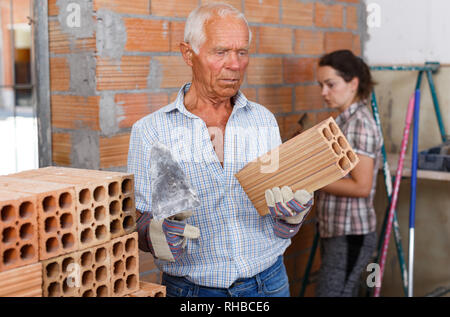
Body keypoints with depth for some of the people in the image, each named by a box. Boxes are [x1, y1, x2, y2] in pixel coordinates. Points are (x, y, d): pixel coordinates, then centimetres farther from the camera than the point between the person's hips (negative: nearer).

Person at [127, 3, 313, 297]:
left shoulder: (264, 121, 4)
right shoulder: (150, 131, -6)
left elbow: (279, 231, 6)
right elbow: (137, 222, -7)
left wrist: (292, 216, -15)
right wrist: (157, 234, -28)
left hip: (268, 282, 3)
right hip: (191, 289, -2)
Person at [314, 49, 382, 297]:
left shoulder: (360, 123, -16)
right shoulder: (343, 121, 13)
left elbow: (361, 186, -21)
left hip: (350, 236, -10)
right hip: (334, 231, 10)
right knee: (345, 292, 16)